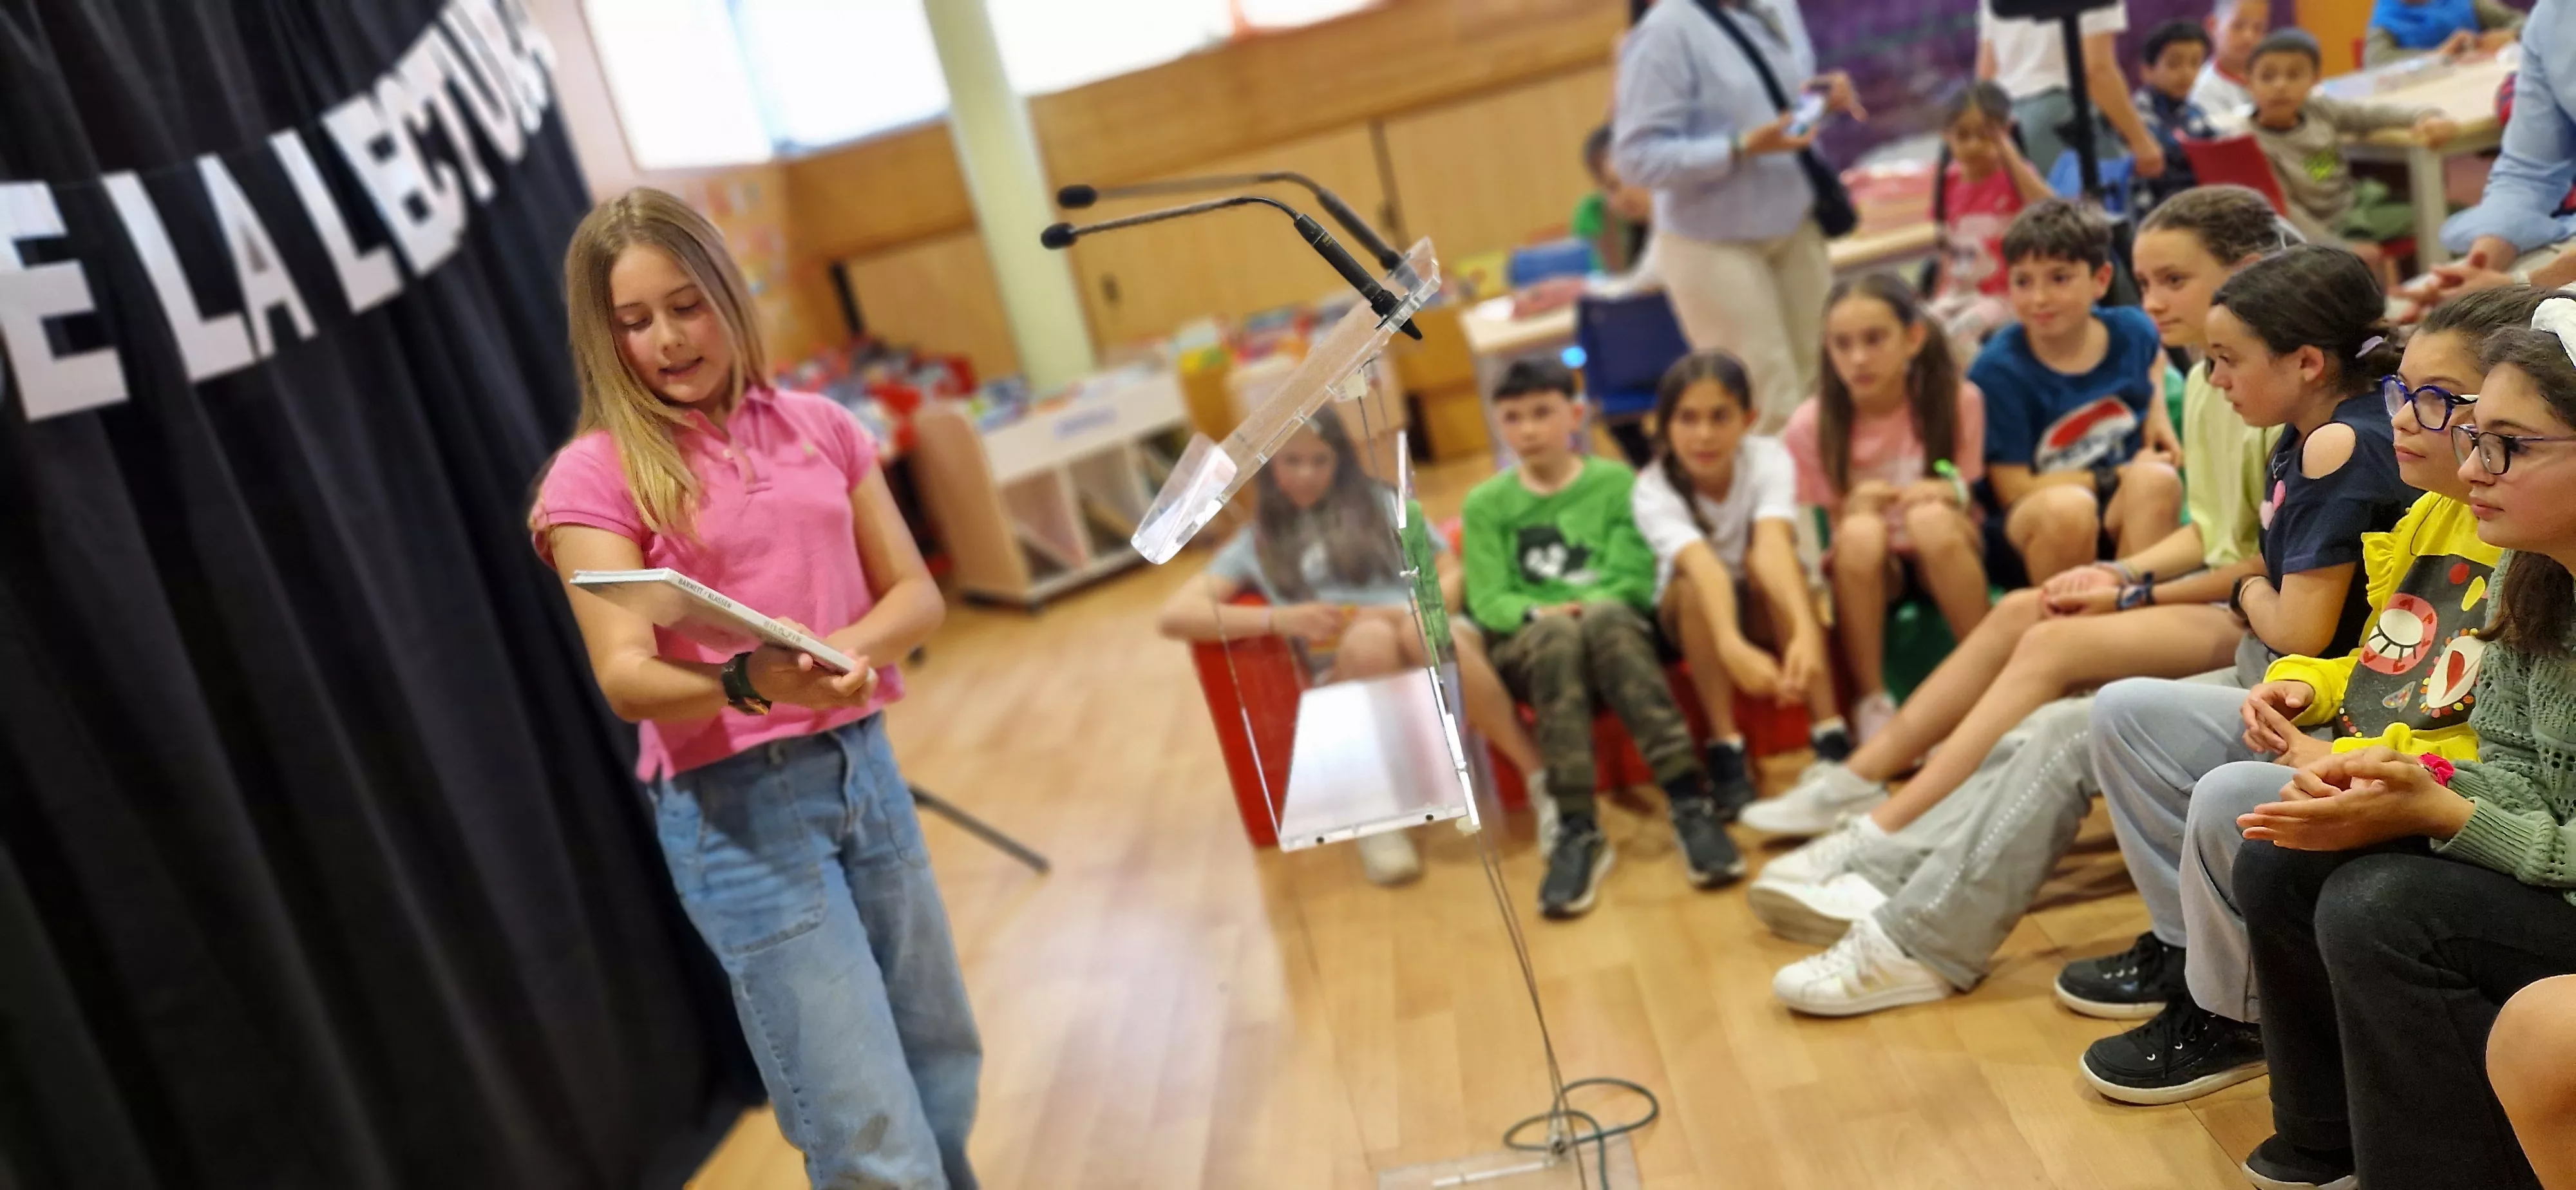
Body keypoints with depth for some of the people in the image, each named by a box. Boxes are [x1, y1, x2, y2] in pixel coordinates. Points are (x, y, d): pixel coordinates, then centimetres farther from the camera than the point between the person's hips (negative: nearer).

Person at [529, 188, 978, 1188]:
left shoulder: (819, 427, 7)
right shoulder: (597, 473, -6)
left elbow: (917, 595, 5)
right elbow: (627, 680, -16)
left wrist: (846, 648, -16)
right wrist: (748, 682, -35)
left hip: (865, 767, 5)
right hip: (735, 805, -5)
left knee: (945, 1081, 18)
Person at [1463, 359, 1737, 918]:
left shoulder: (1616, 483, 13)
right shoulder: (1486, 505, 15)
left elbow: (1634, 578, 2)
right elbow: (1488, 600, 3)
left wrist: (1586, 604, -18)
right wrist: (1539, 613, -18)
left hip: (1614, 624, 0)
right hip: (1529, 645, 1)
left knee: (1604, 618, -37)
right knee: (1556, 634, -37)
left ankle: (1691, 804, -45)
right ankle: (1577, 829, -44)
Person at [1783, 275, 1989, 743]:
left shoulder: (1956, 401, -9)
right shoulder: (1813, 426, -8)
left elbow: (1965, 502, -1)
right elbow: (1840, 528, -2)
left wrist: (1947, 501, -25)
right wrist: (1857, 509, -26)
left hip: (1942, 563, 0)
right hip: (1870, 571, 0)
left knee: (1931, 519, -35)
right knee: (1861, 533, -35)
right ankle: (1871, 702, -23)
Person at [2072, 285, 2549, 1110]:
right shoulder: (2429, 514, 8)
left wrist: (2351, 762, -24)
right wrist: (2304, 688, 1)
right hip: (2339, 738, 10)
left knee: (2231, 795, -34)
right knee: (2126, 711, 5)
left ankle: (2234, 1016, -5)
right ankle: (2188, 944, 16)